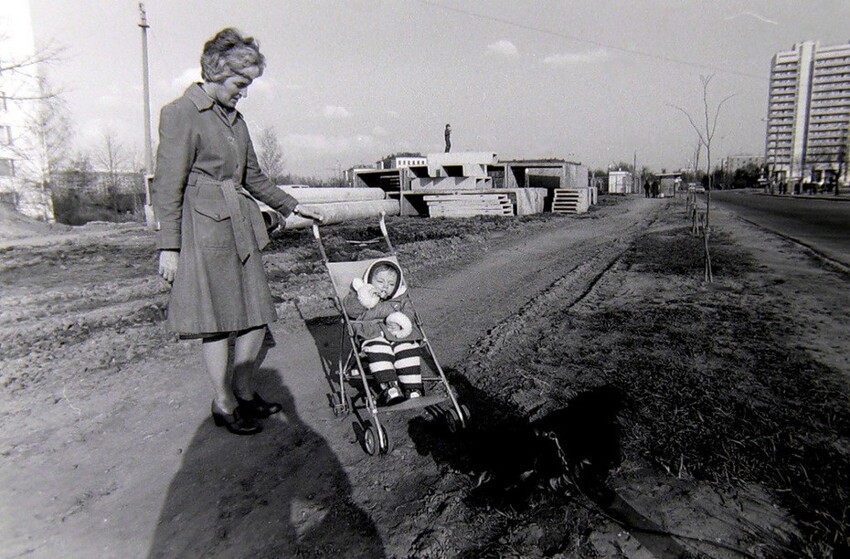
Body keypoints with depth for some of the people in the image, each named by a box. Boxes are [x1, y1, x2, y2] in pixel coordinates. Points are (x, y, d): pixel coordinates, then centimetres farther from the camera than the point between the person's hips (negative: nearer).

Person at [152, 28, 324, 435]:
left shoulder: (235, 118, 15)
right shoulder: (181, 113, -7)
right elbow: (168, 186, -9)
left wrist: (292, 206, 23)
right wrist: (168, 247, -12)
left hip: (243, 229, 8)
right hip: (205, 231, -7)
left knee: (256, 317, 8)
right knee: (218, 322, 2)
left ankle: (244, 393, 26)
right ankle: (224, 405, 18)